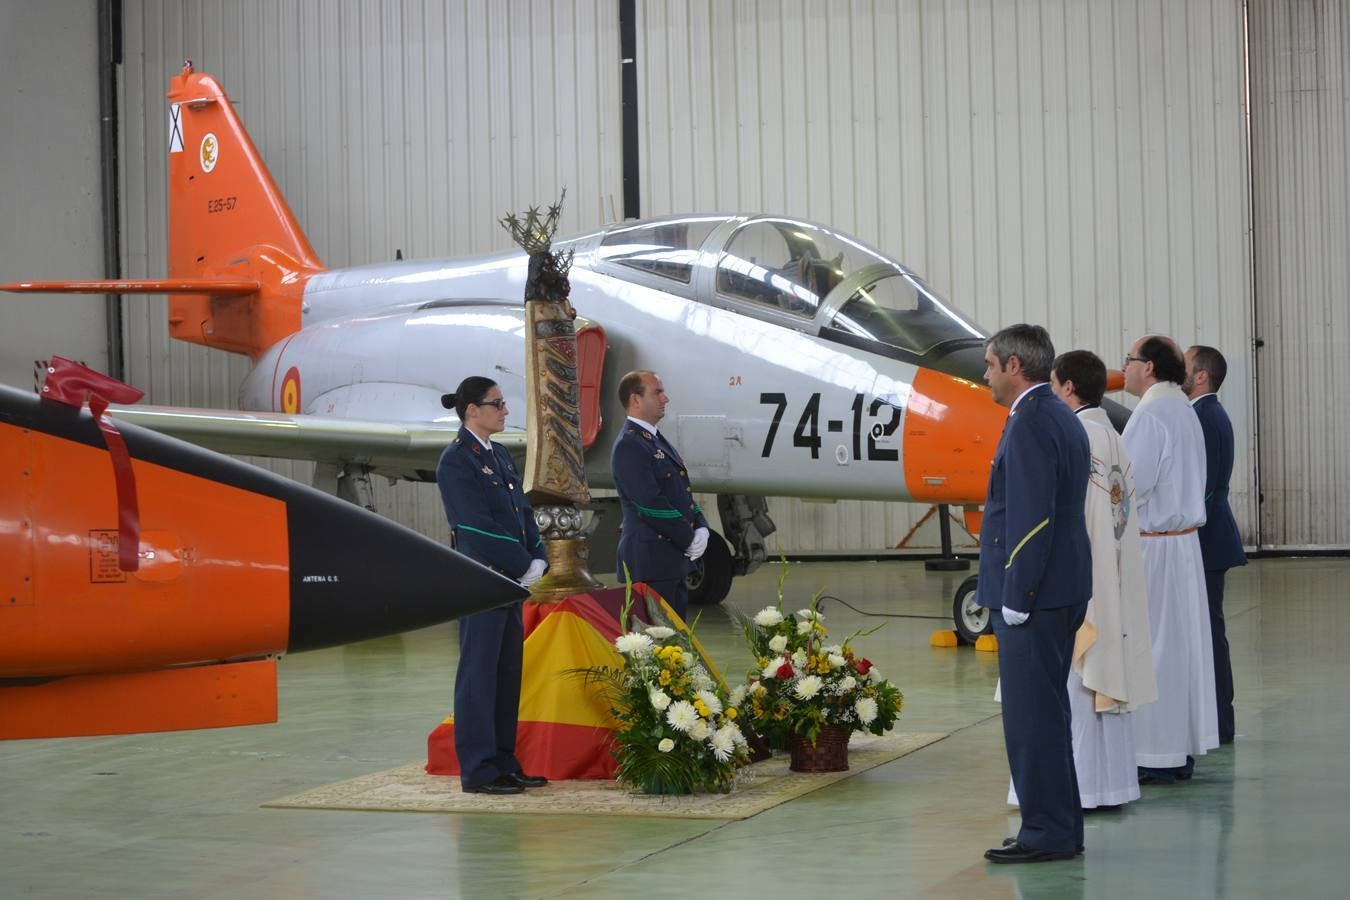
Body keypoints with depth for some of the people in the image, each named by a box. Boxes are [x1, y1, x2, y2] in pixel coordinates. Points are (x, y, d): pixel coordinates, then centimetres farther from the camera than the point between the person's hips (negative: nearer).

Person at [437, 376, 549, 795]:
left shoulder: (499, 455, 15)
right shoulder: (456, 461, -11)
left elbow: (522, 511, 15)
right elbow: (479, 527, -16)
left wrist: (538, 559, 1)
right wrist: (524, 565, -13)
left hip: (511, 579, 8)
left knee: (508, 673, 11)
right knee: (479, 673, -4)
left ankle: (503, 762, 17)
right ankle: (478, 771, 0)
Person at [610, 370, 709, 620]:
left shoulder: (656, 440, 17)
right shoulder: (629, 446, -14)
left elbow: (683, 493, 19)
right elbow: (651, 505, -19)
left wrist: (701, 528, 2)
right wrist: (690, 539, -13)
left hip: (674, 560, 10)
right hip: (650, 561, -10)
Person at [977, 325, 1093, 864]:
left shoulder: (1031, 422, -16)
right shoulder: (1062, 419, 16)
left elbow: (1032, 515, -21)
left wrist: (1015, 597, -19)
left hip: (1033, 594, -10)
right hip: (1062, 590, 10)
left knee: (1031, 714, -5)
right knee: (1046, 712, 15)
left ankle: (1047, 833, -1)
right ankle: (1059, 828, 21)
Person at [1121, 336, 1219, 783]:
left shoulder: (1151, 415, -17)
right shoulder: (1183, 410, 12)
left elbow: (1132, 484, -21)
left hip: (1152, 546, -9)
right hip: (1184, 541, 9)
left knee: (1151, 646, -3)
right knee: (1181, 642, 12)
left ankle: (1157, 757, 1)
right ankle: (1182, 751, 18)